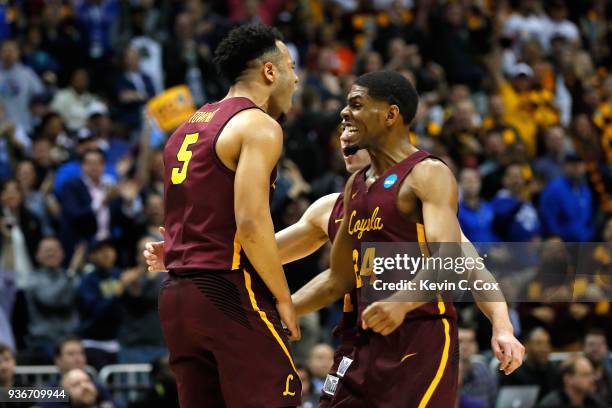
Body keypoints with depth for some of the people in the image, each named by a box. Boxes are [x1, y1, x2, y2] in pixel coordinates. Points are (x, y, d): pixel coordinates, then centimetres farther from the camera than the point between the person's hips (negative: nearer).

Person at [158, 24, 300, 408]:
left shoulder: (188, 128, 20)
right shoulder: (259, 125, -8)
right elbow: (251, 222, -19)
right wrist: (283, 298, -11)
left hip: (177, 295, 9)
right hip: (230, 293, -9)